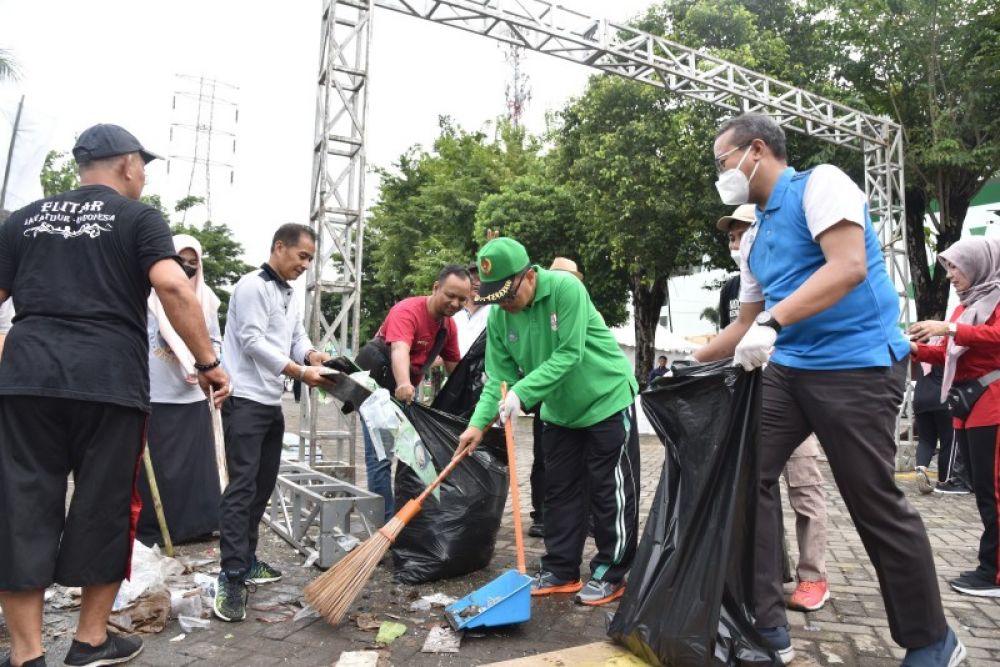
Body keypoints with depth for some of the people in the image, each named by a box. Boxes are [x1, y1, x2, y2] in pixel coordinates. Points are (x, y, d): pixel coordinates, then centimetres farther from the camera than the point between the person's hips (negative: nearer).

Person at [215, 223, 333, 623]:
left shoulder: (290, 295, 18)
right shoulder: (252, 286, -10)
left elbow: (296, 338, 13)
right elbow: (252, 341, -18)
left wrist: (311, 354, -9)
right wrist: (300, 372, -21)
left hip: (272, 402, 9)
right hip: (245, 400, -9)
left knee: (263, 484, 13)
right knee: (242, 486, -11)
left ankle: (246, 560, 25)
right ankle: (231, 578, -8)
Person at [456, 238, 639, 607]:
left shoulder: (565, 288, -25)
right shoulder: (498, 317, -8)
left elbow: (569, 355, -29)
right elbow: (498, 377, -7)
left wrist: (521, 393, -34)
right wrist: (478, 423, -20)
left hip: (608, 400, -6)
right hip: (560, 412, 6)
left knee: (611, 492, 2)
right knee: (560, 492, 12)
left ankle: (610, 574, 16)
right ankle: (560, 572, 24)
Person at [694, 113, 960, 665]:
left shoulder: (819, 183, -6)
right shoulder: (754, 237, 16)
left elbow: (849, 267, -22)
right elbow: (746, 324, 21)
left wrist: (771, 321, -31)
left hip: (856, 366, -8)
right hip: (787, 368, 8)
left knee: (875, 503, 1)